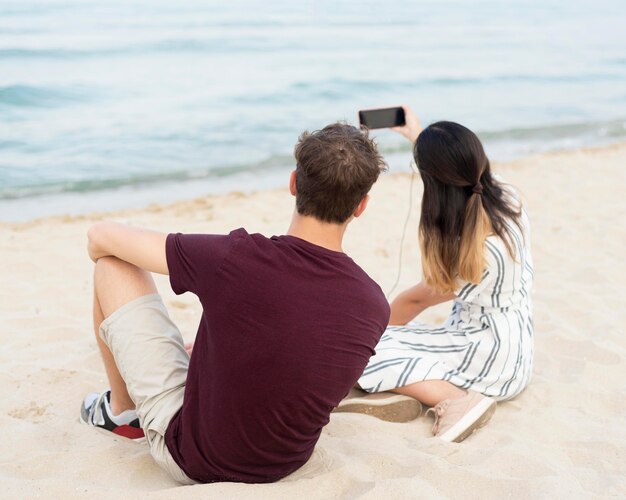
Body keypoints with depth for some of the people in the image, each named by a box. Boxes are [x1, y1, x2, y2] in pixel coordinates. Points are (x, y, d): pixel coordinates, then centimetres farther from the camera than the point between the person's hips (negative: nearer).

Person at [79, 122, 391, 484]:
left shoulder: (234, 259, -29)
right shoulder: (376, 307, -17)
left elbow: (101, 237, -13)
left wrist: (104, 255, 14)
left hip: (193, 461, -4)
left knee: (112, 264, 4)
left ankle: (122, 409, 25)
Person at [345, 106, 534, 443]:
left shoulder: (473, 255, -29)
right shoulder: (507, 198, -10)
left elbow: (413, 301, -9)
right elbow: (464, 171, 16)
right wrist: (418, 137, 27)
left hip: (492, 362, -8)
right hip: (511, 344, 8)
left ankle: (458, 400, -21)